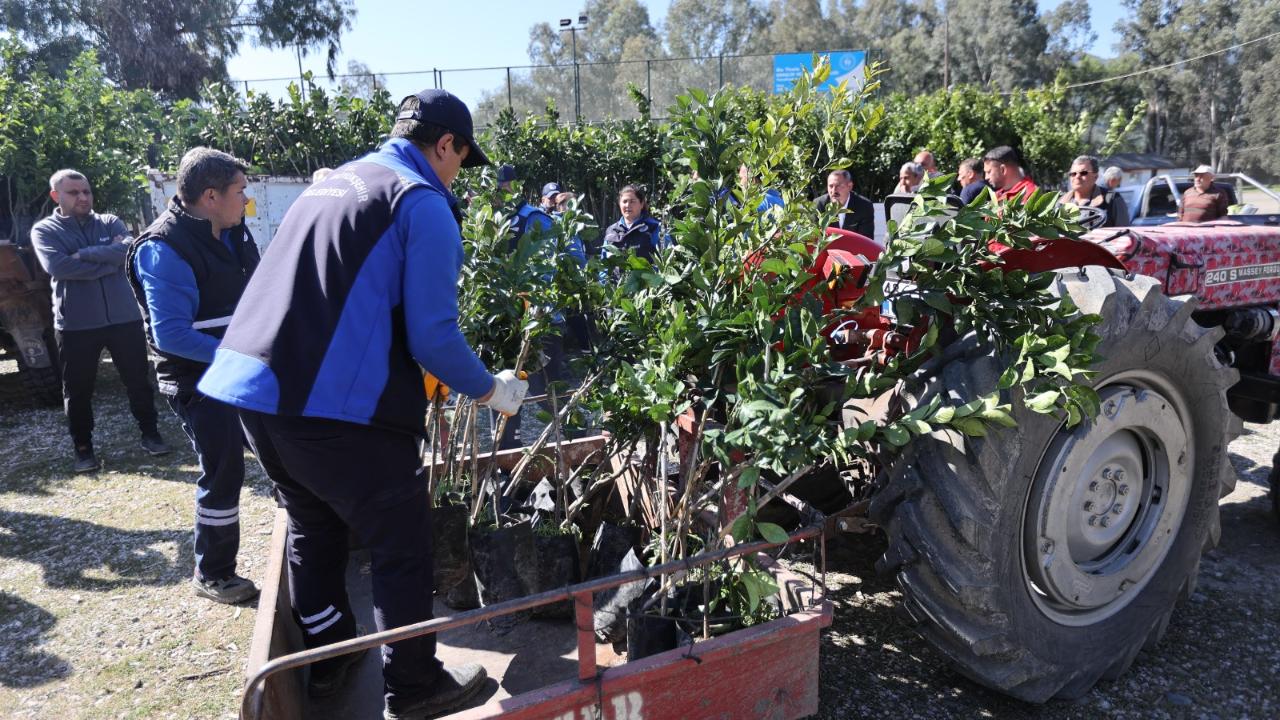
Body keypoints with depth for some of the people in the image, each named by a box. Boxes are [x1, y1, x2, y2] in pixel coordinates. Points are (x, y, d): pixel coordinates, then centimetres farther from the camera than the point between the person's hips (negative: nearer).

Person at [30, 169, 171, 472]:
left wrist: (84, 254, -16)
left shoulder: (110, 222, 7)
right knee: (77, 390, 8)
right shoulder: (45, 230, 2)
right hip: (75, 324, -1)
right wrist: (110, 260, -15)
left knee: (138, 380, 10)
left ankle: (150, 434, 25)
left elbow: (129, 250, -13)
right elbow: (58, 266, -17)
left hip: (124, 317, 1)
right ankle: (83, 448, 21)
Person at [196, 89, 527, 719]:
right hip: (336, 407, -9)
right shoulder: (424, 205, -7)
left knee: (313, 530, 25)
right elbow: (433, 336, -14)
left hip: (252, 387, 9)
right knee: (403, 549, 8)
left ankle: (328, 660, 41)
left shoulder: (329, 182, 19)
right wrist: (492, 390, 3)